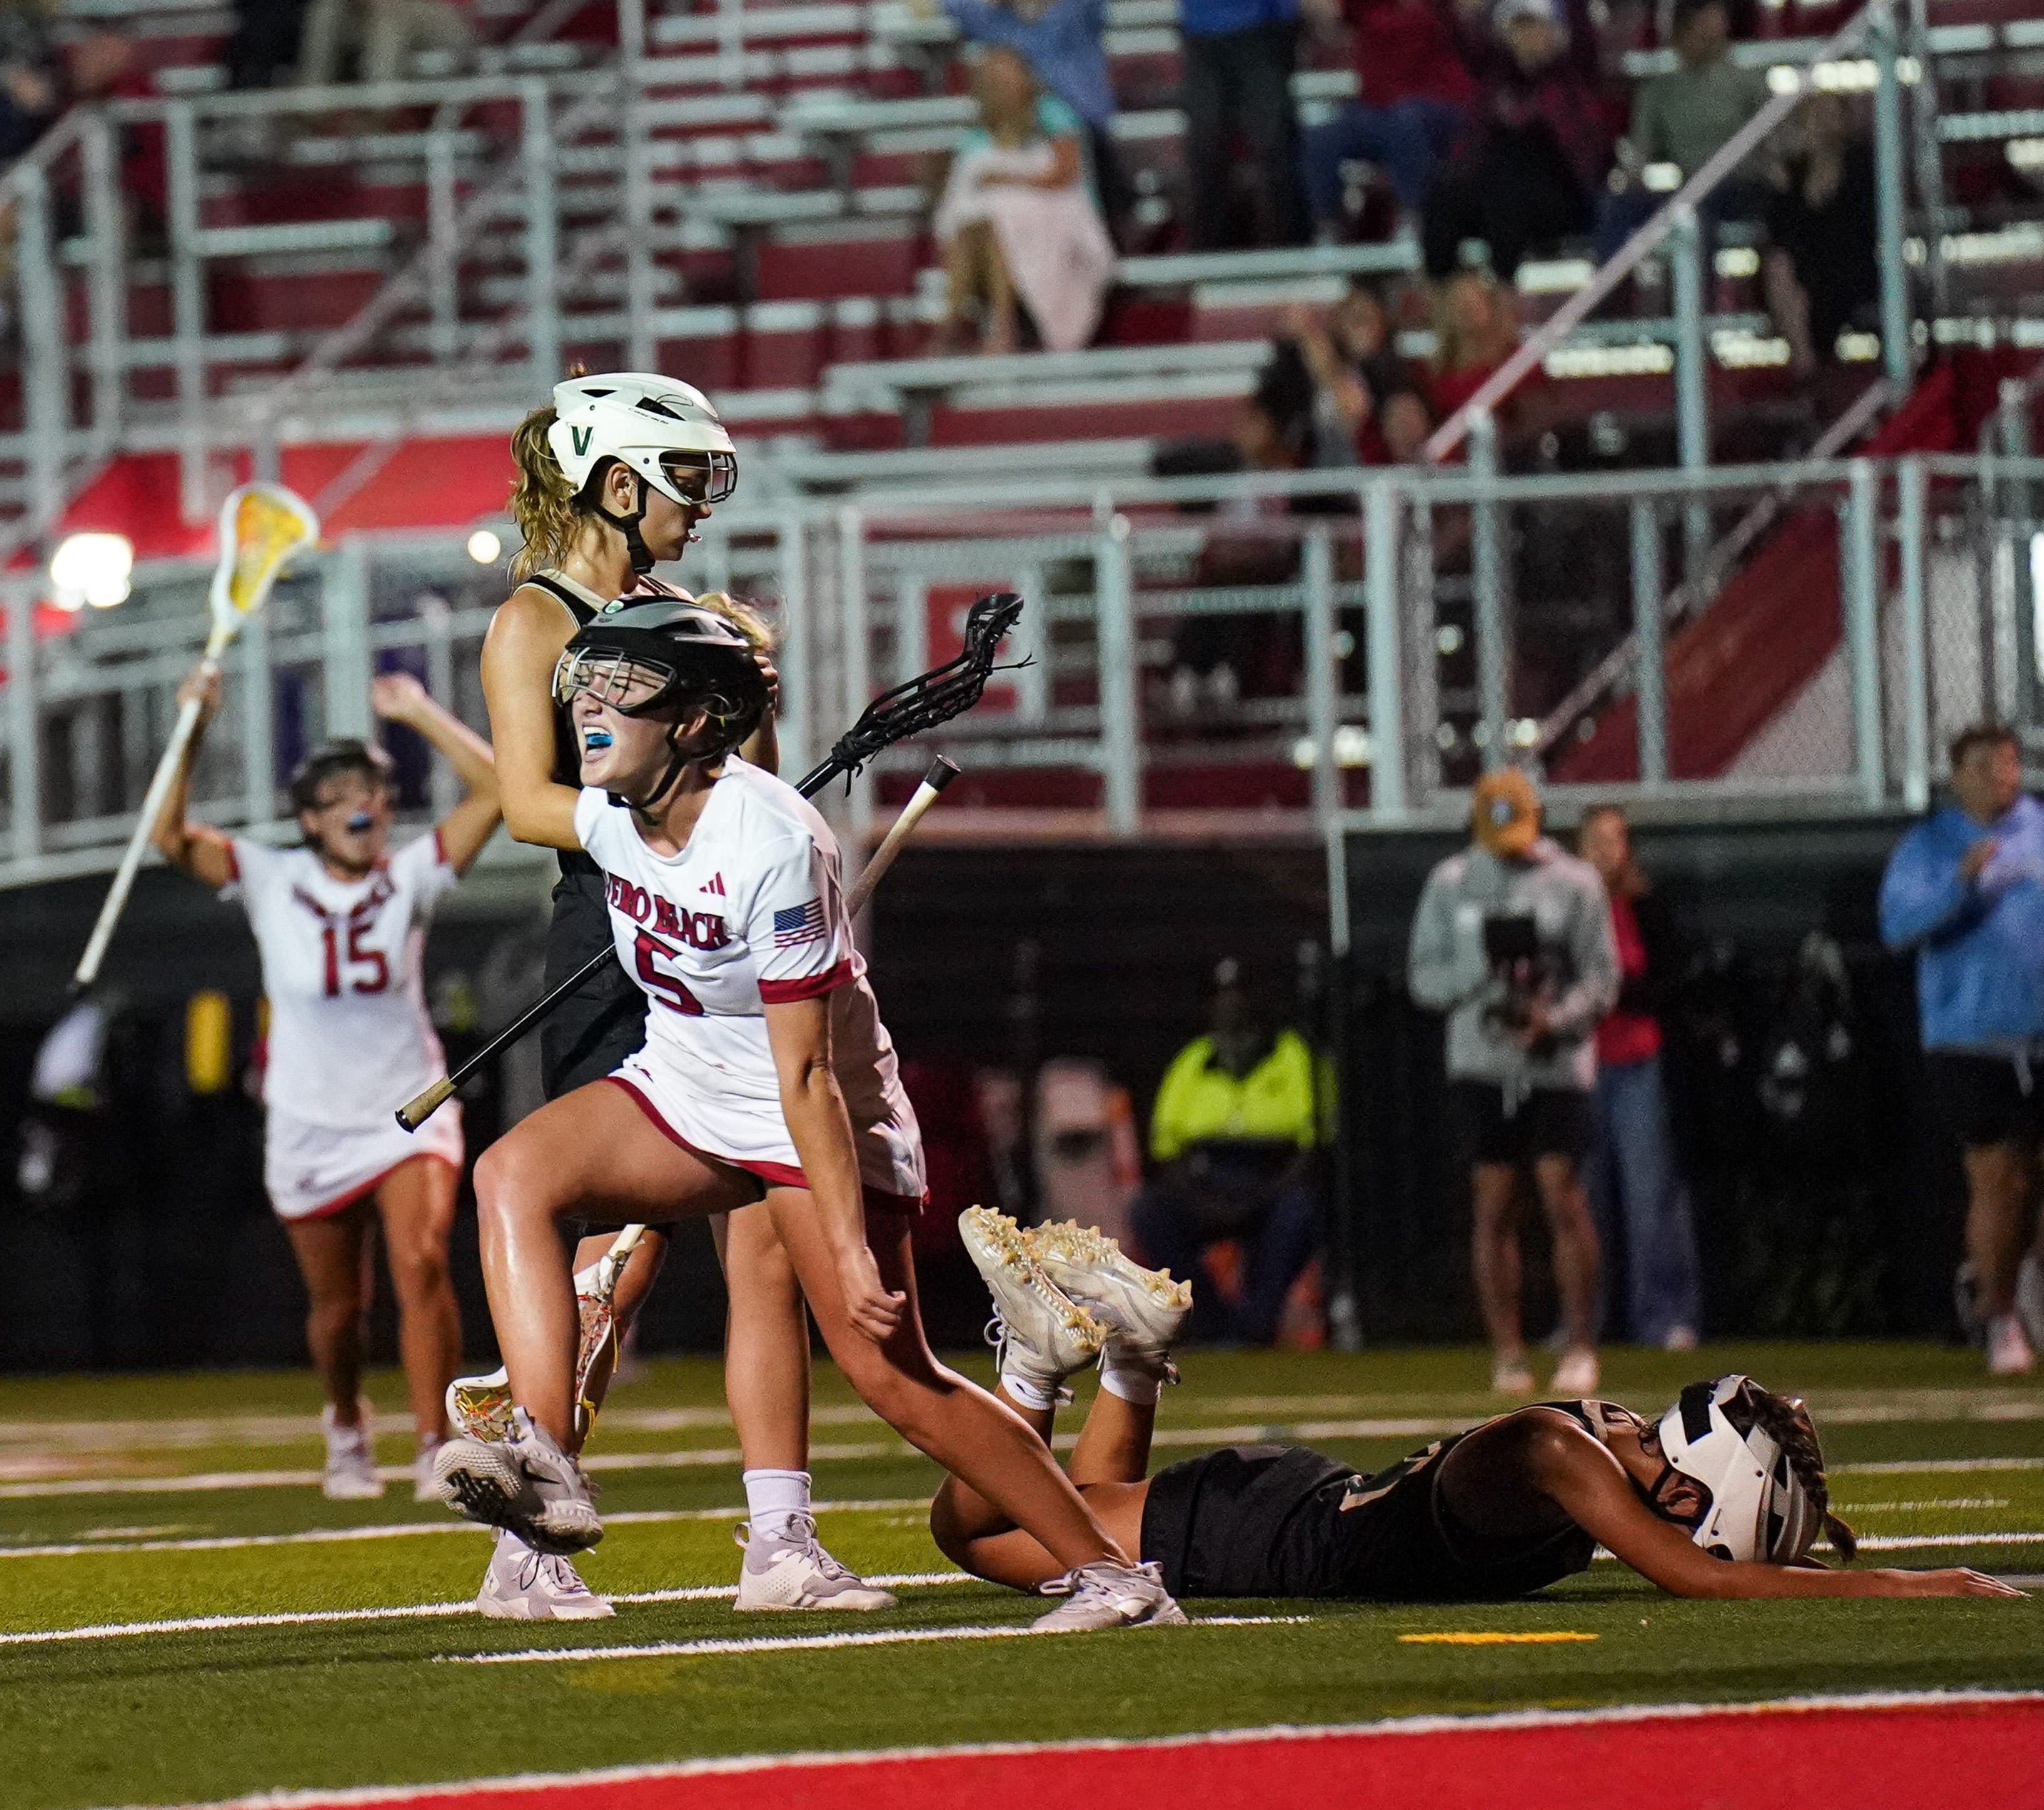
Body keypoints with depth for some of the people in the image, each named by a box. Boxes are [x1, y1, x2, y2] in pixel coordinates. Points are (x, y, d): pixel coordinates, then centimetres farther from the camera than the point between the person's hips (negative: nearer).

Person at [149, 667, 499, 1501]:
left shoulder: (410, 878, -2)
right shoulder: (271, 883, -3)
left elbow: (493, 787, -9)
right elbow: (170, 835, -13)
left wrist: (418, 713, -9)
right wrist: (192, 734, -20)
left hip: (409, 1112, -1)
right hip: (310, 1126, 1)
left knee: (422, 1263, -23)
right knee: (336, 1306, 8)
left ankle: (436, 1448, -21)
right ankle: (346, 1429, 37)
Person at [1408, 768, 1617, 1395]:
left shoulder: (1574, 883, 3)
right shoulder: (1450, 885, 8)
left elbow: (1601, 977, 0)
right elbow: (1425, 979, 6)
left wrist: (1554, 1020, -17)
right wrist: (1484, 959, -12)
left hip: (1557, 1064, -2)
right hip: (1481, 1065, 2)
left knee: (1564, 1201, -8)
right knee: (1494, 1208, 0)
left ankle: (1580, 1345, 0)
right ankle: (1506, 1353, 5)